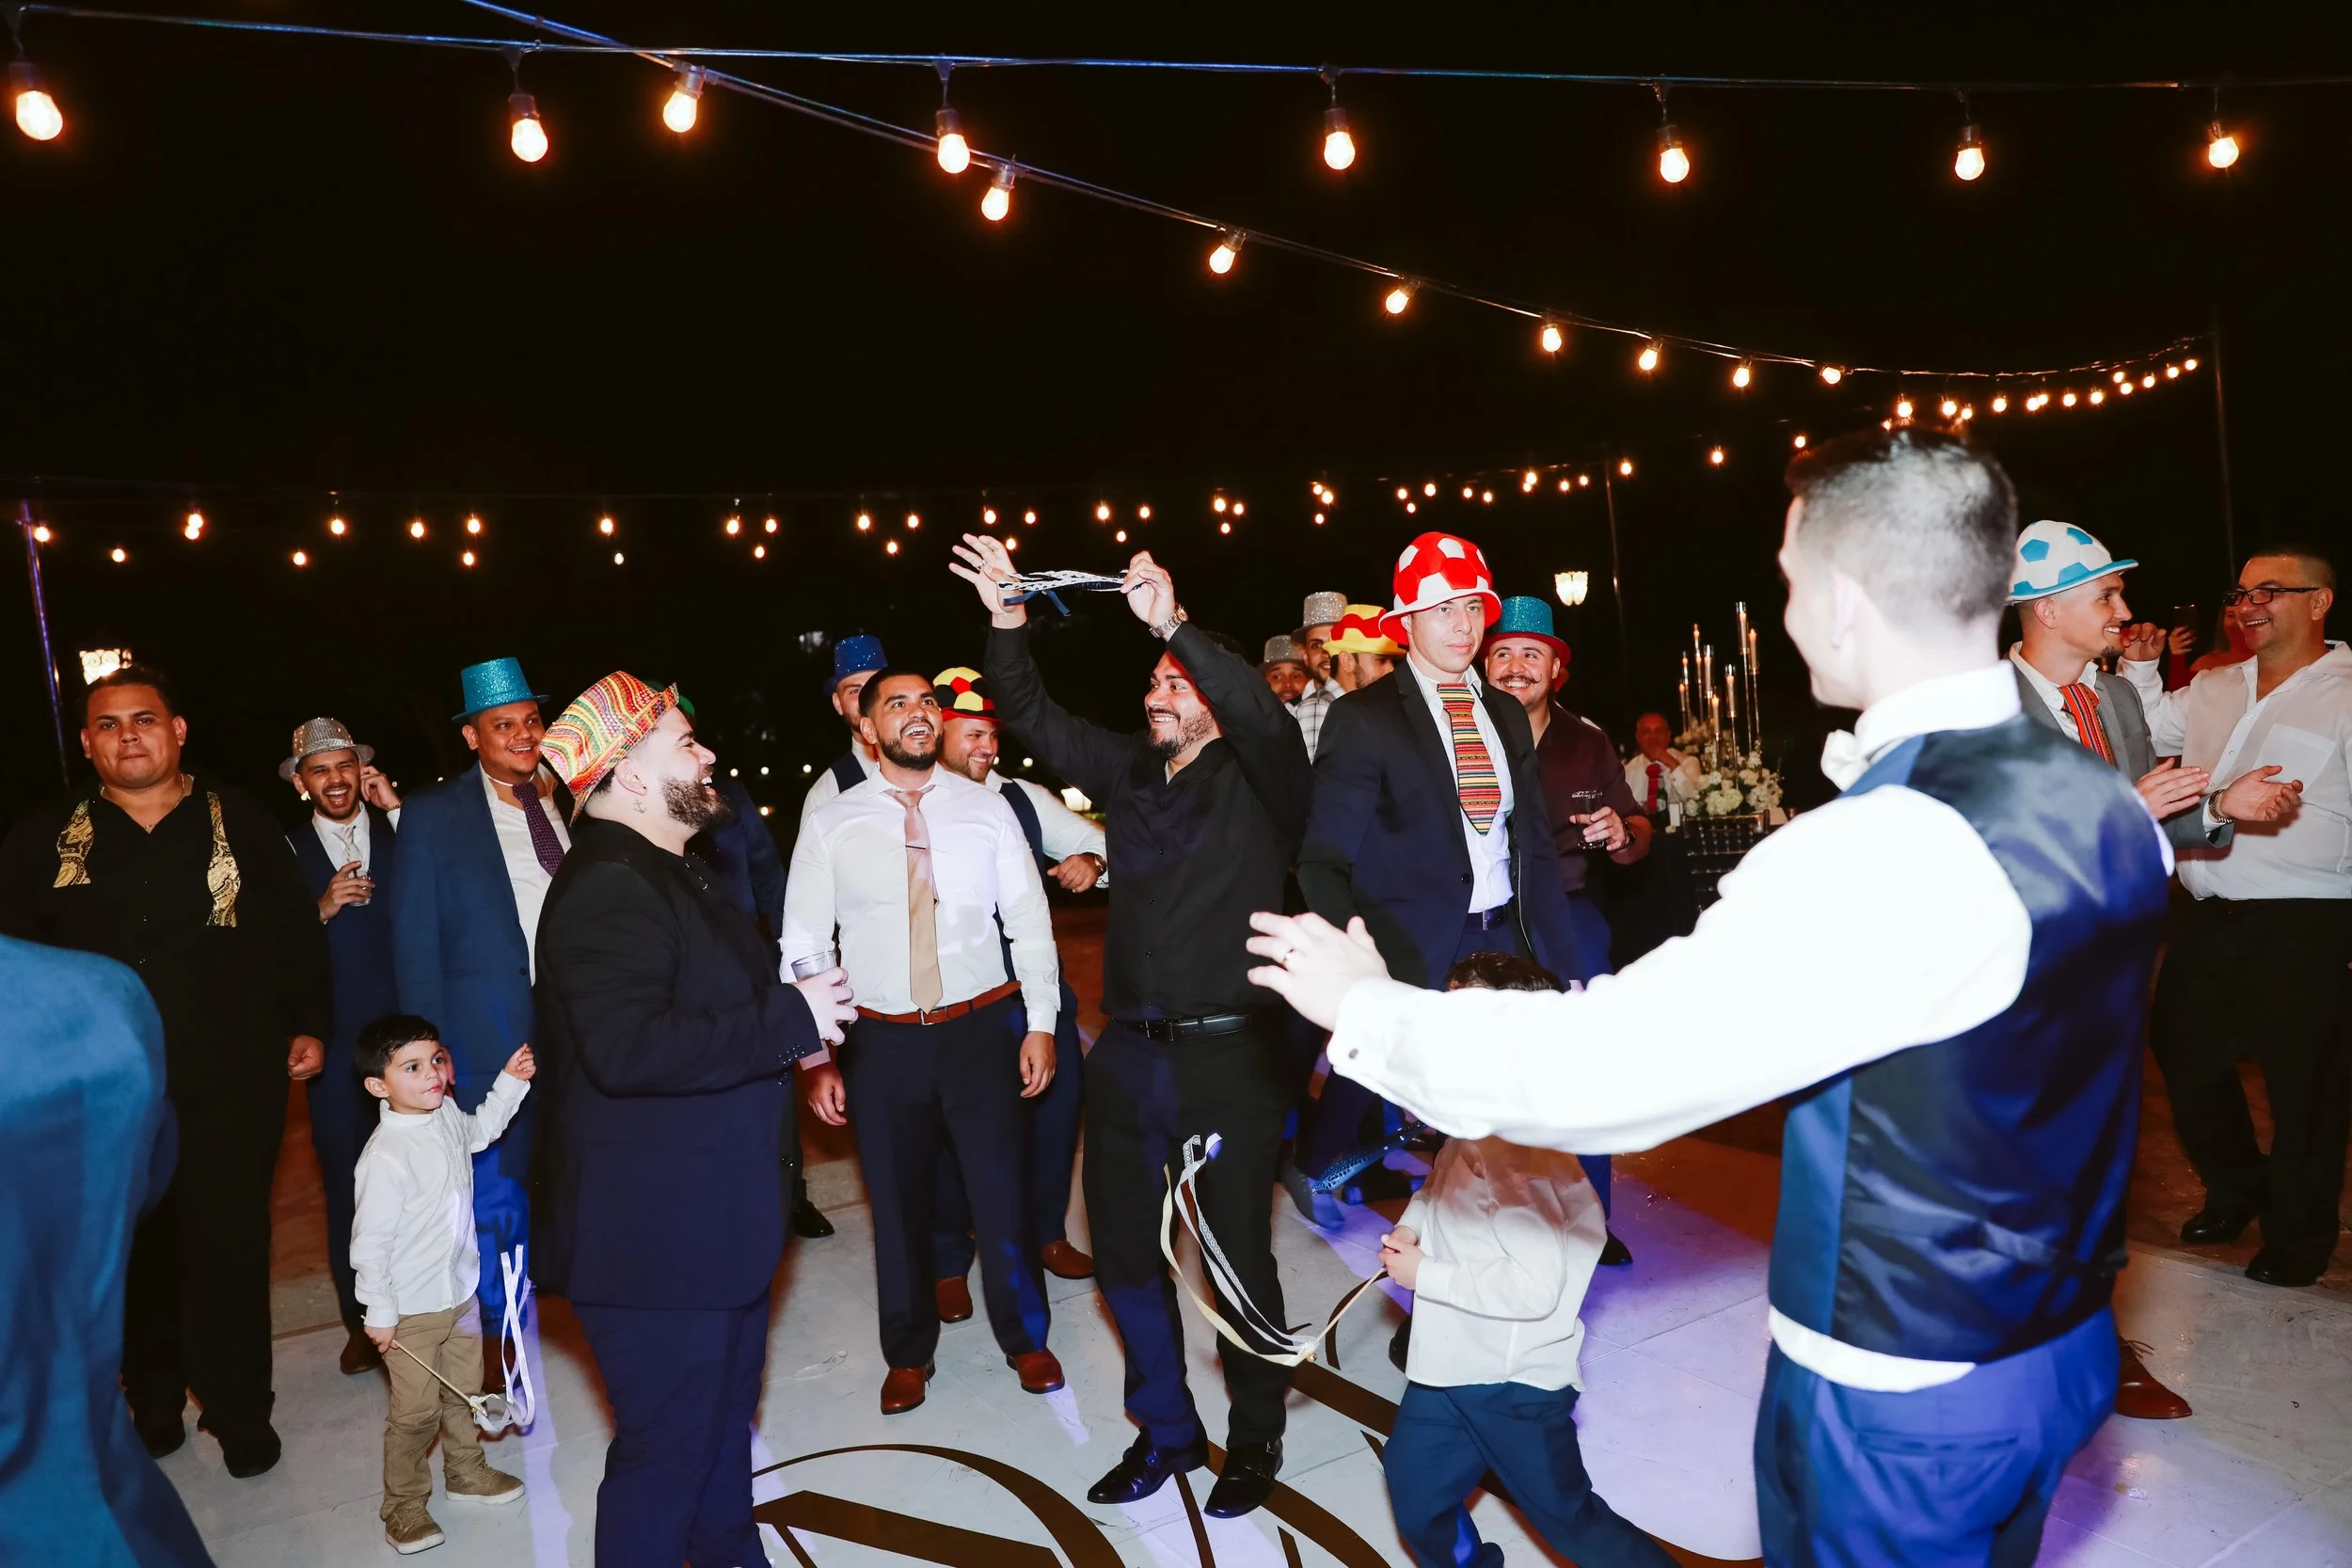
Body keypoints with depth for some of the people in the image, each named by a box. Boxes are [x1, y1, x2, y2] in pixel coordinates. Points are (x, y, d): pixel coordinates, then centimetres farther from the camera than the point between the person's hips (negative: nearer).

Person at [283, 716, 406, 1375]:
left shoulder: (400, 831, 5)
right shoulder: (288, 852, 6)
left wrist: (397, 809, -13)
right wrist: (322, 909, -15)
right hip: (336, 1042, 1)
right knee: (347, 1185, 8)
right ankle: (362, 1323, 23)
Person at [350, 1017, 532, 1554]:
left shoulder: (447, 1114, -5)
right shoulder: (386, 1157, -28)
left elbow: (480, 1131, 21)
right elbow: (369, 1241, -22)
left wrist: (510, 1083, 12)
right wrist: (380, 1314, -16)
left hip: (460, 1289, 7)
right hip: (412, 1308, -7)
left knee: (465, 1390, 22)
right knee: (416, 1410, 6)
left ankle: (466, 1470, 44)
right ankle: (403, 1505, 27)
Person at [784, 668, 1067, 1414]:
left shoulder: (986, 807, -1)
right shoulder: (829, 825, -2)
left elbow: (1029, 919, 1)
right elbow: (803, 946, 0)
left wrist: (1040, 1023, -4)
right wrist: (813, 1055, -3)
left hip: (984, 1029, 0)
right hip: (881, 1042, 0)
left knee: (1001, 1190, 9)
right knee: (899, 1203, 12)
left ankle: (1025, 1337, 35)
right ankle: (908, 1353, 37)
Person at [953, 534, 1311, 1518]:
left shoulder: (1256, 780, -4)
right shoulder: (1127, 772, 10)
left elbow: (1265, 717, -24)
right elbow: (1033, 717, 9)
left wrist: (1174, 626, -30)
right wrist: (1007, 622, -4)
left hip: (1230, 1056, -5)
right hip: (1128, 1054, 6)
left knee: (1239, 1254, 9)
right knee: (1124, 1249, 15)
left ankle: (1254, 1437, 32)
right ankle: (1165, 1427, 36)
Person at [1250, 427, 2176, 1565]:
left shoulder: (1886, 851, -31)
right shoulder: (2104, 806, -4)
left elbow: (1596, 1065, -30)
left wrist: (1365, 1007, -16)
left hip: (1897, 1399, -8)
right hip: (2065, 1349, 8)